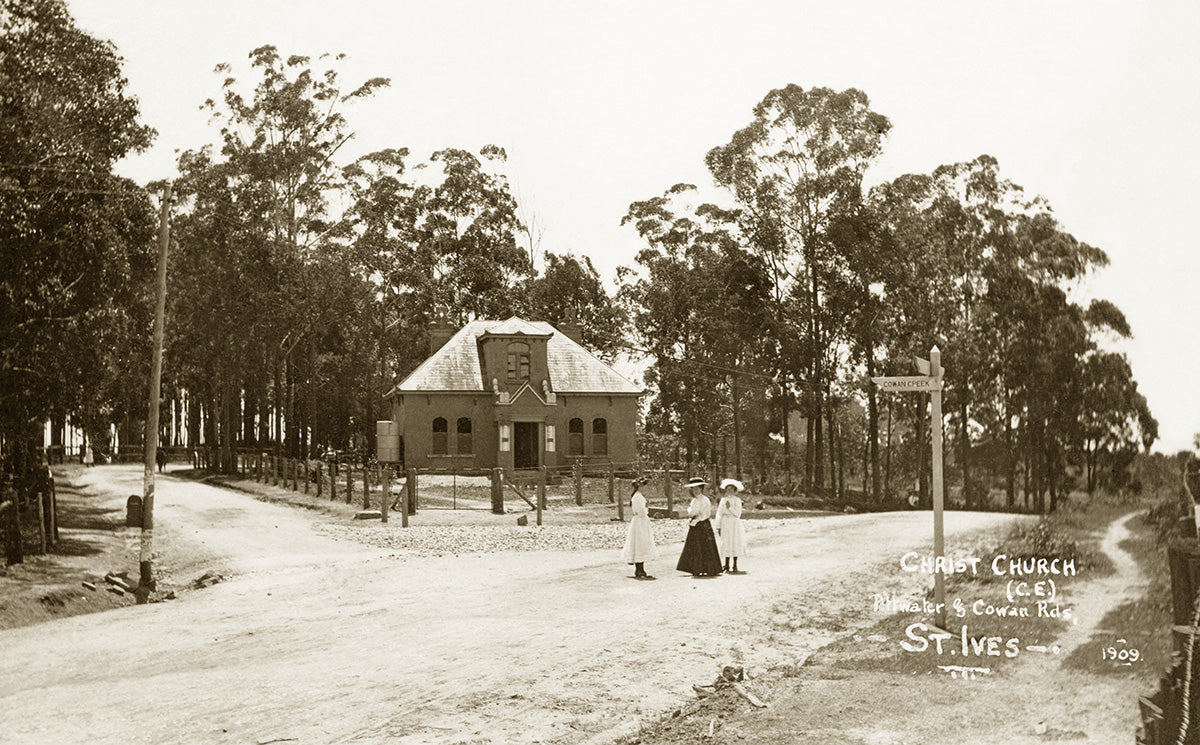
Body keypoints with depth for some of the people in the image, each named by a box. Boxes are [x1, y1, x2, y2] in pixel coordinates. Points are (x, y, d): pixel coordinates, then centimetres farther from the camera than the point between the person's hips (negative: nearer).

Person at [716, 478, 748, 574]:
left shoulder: (737, 500, 1)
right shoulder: (723, 500, 7)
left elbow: (738, 513, -7)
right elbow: (719, 514, 6)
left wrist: (730, 507, -16)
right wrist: (718, 526, 1)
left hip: (735, 524, -2)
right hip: (725, 524, 2)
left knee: (735, 543, -3)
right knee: (726, 544, 2)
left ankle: (735, 565, 3)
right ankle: (727, 565, 8)